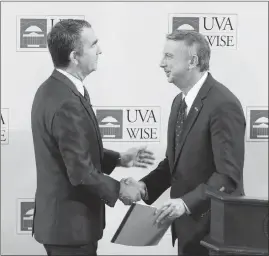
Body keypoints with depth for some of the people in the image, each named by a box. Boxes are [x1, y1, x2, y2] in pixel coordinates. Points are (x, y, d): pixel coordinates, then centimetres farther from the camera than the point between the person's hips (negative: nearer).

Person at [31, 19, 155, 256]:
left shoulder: (54, 89, 6)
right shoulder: (66, 103, -26)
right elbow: (81, 174, -24)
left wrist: (118, 159, 8)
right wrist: (119, 190, -10)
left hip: (62, 217, 10)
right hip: (70, 223, -10)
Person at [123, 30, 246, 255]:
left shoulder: (223, 104, -19)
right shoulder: (181, 101, 10)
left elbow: (229, 175, -23)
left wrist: (187, 203, -31)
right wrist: (145, 186, -2)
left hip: (213, 225, -8)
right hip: (188, 224, 8)